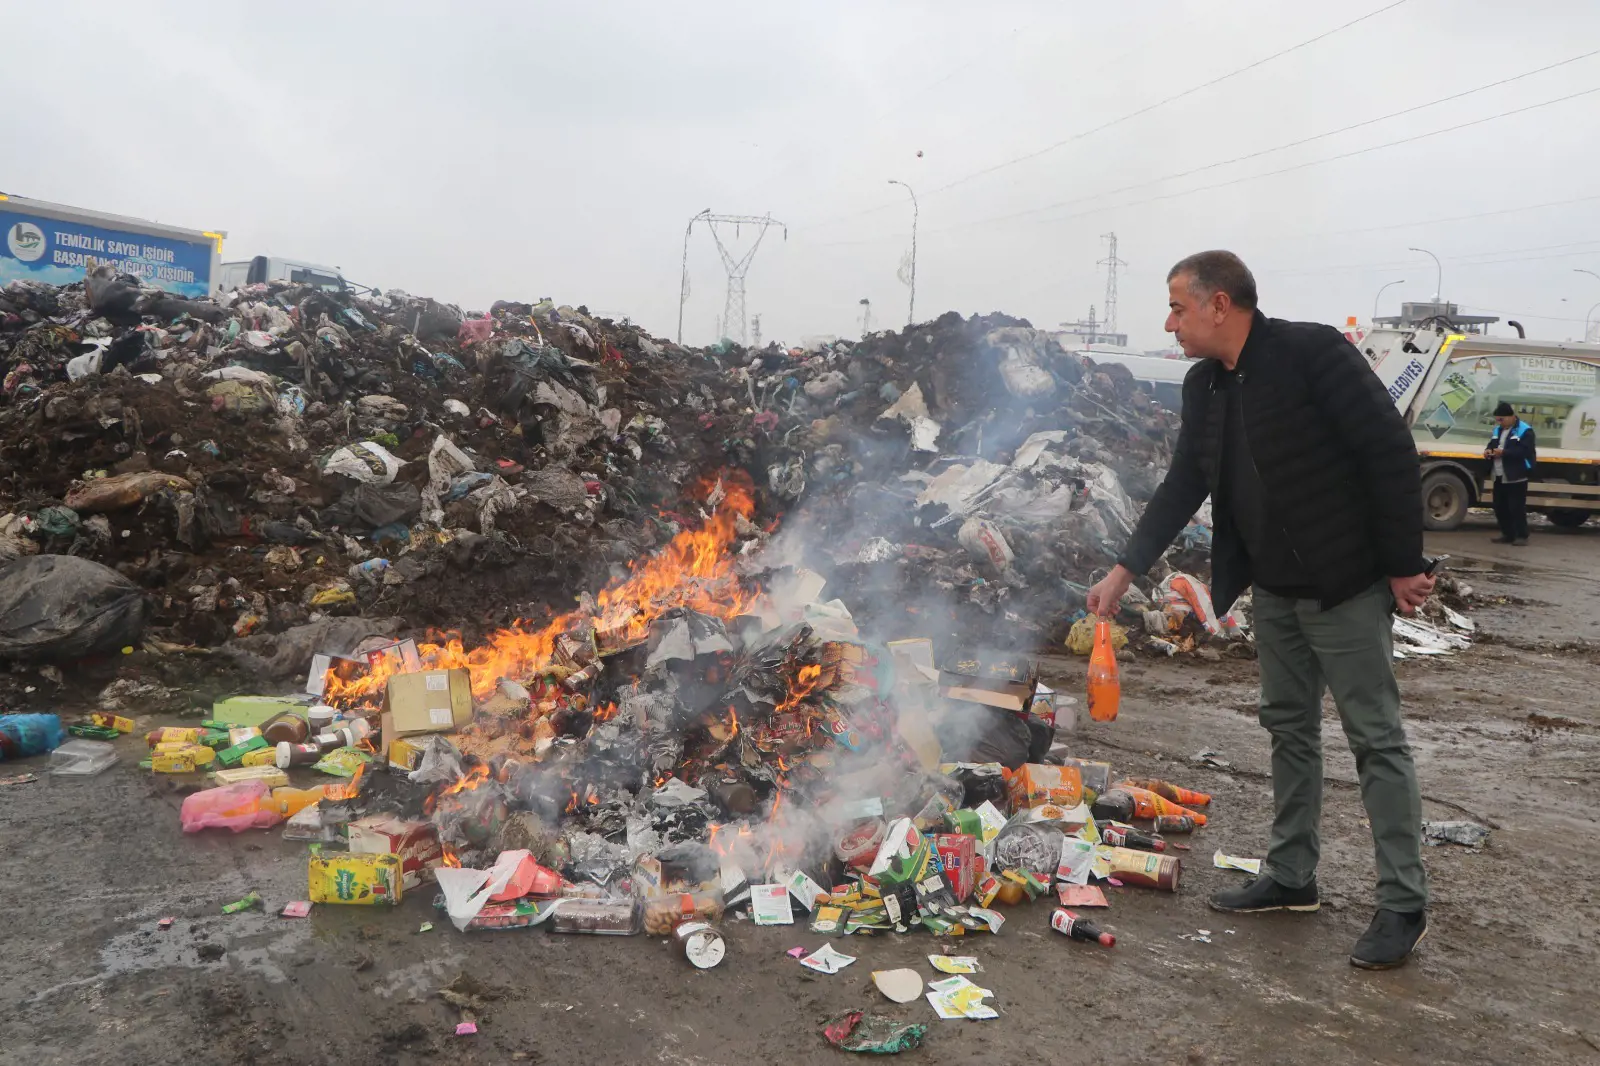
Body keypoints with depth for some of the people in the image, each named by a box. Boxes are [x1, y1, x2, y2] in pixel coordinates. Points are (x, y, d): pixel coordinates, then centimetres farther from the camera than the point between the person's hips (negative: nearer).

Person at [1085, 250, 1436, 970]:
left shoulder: (1313, 352, -18)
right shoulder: (1204, 385, 4)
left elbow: (1392, 455, -18)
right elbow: (1183, 486, 9)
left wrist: (1405, 566, -16)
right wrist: (1126, 571, 3)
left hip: (1347, 586, -8)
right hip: (1275, 589, 8)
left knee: (1376, 739, 0)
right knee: (1289, 728, 15)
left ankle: (1403, 904, 11)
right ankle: (1290, 877, 28)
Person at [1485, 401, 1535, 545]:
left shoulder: (1525, 431, -9)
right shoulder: (1497, 430, 16)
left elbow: (1525, 451, -19)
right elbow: (1492, 445, 23)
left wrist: (1504, 452, -25)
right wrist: (1489, 451, -1)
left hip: (1516, 477, -8)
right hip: (1499, 477, 8)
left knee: (1517, 508, -6)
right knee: (1500, 507, 10)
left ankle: (1522, 536, 2)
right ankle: (1507, 534, 19)